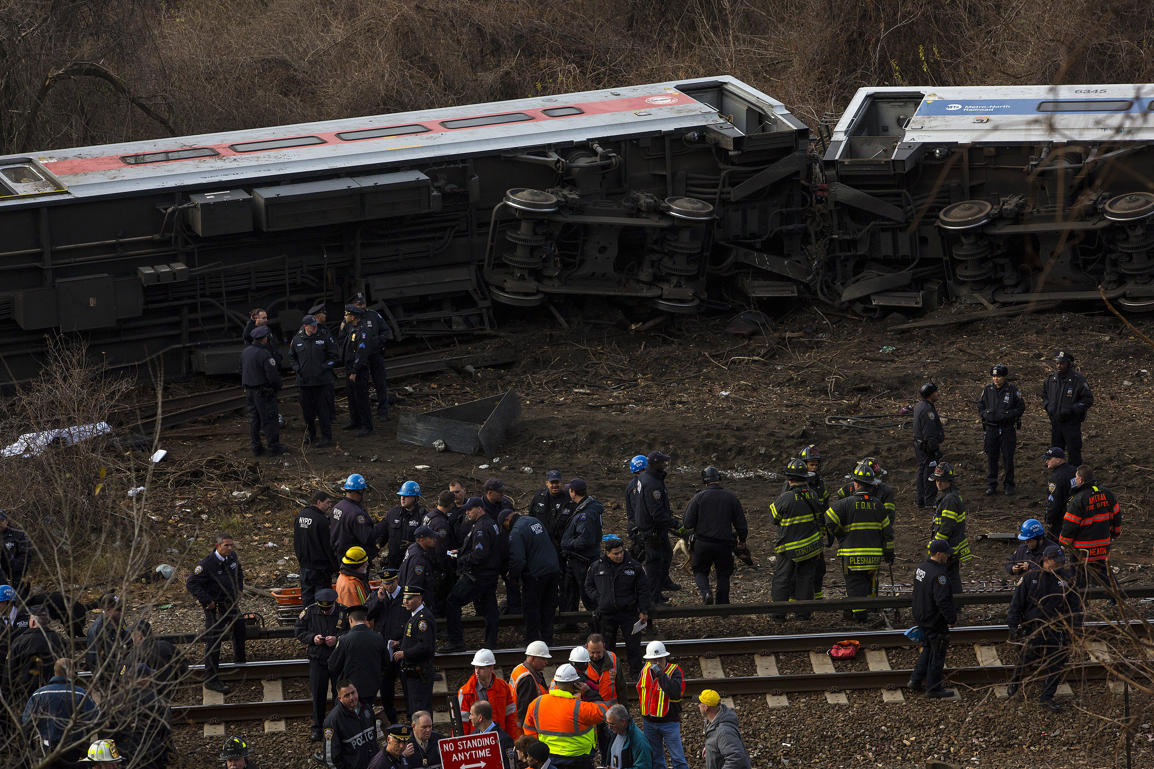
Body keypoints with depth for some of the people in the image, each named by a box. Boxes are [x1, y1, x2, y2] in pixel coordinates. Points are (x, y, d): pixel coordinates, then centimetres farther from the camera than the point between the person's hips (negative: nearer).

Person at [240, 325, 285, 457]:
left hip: (249, 390, 7)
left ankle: (256, 447, 16)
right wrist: (280, 384, -2)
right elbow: (272, 375, -21)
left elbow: (242, 371, 14)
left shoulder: (245, 352, 3)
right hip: (264, 392, -7)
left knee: (254, 420, 12)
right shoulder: (264, 354, -21)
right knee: (270, 420, 0)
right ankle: (274, 447, 3)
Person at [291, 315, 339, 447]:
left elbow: (334, 355, 2)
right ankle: (310, 434, 29)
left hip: (322, 381, -3)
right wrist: (297, 368, 3)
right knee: (307, 410, 11)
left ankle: (326, 437, 3)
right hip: (304, 380, 3)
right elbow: (291, 356, 19)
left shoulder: (324, 338, -4)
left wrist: (325, 367, -10)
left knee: (323, 409, -4)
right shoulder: (297, 340, 3)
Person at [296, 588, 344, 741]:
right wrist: (312, 638, -14)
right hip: (318, 659, 2)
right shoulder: (309, 612, -5)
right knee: (318, 695, 5)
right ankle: (317, 728, 15)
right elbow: (298, 630, 3)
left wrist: (337, 640, -24)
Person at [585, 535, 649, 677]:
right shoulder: (597, 567, -1)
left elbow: (643, 590, 1)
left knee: (633, 643, 1)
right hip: (606, 614, 1)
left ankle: (636, 671, 13)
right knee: (607, 645, 10)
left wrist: (644, 611, -3)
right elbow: (588, 586, 13)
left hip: (628, 612, -1)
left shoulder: (634, 566, -5)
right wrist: (598, 599, -4)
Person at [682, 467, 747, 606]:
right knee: (723, 574, 16)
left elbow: (687, 523, -9)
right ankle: (722, 604, 15)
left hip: (702, 543, -1)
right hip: (724, 544, 1)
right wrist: (742, 539, 22)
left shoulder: (699, 497, -8)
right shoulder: (731, 497, -2)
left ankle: (706, 591, -12)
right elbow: (741, 523, 4)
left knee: (700, 570, 15)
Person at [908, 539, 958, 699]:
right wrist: (951, 618, -17)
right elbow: (942, 600, -28)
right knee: (938, 653, 4)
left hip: (921, 618, 9)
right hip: (935, 620, -9)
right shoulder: (938, 574, -26)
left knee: (927, 648, 24)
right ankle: (933, 688, 12)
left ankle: (916, 680, 27)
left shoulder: (921, 568, 4)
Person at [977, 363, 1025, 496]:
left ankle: (1008, 485, 13)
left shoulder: (1012, 389, -4)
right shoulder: (988, 389, 3)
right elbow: (980, 406, 11)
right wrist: (986, 414, -8)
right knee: (991, 458, 4)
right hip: (991, 429, 2)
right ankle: (991, 486, 13)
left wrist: (1008, 415, -13)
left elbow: (1021, 407, 0)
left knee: (1008, 458, 2)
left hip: (1008, 429, -2)